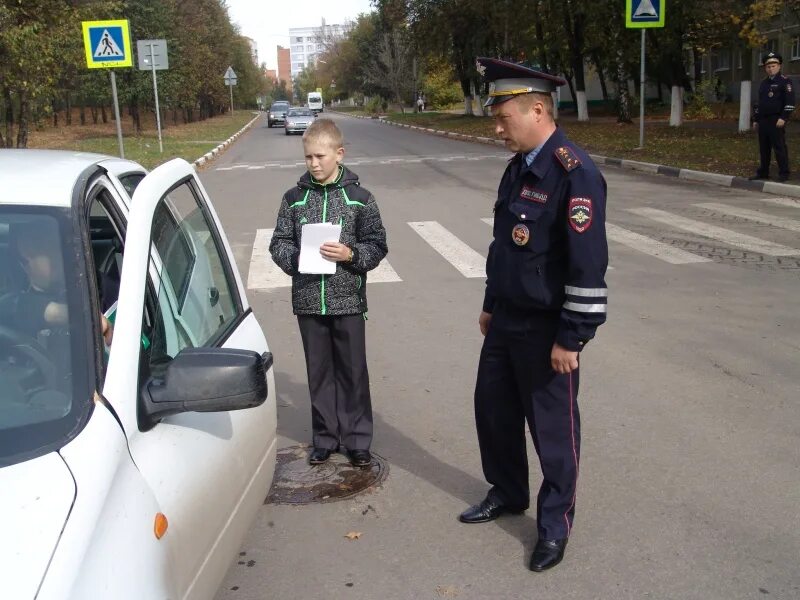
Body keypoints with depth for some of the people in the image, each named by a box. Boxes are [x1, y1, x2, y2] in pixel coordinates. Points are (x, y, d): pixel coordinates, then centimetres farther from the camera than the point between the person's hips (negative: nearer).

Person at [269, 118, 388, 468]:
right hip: (308, 301, 2)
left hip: (348, 301, -2)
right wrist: (296, 258, -14)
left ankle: (357, 439, 21)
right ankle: (325, 438, 26)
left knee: (353, 372, 7)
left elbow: (377, 245, -2)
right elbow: (279, 243, 6)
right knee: (319, 372, 12)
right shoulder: (294, 198, 3)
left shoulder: (359, 197, -3)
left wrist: (351, 254, -20)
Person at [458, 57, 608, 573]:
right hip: (506, 321, 9)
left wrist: (571, 338, -20)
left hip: (547, 331, -8)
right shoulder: (518, 167, 7)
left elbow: (589, 265, -23)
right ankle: (507, 493, 43)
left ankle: (555, 525, 27)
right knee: (493, 408, 20)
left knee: (553, 427, 8)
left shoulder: (575, 173, -21)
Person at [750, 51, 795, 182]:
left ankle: (783, 174, 1)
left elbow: (790, 102, -11)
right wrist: (755, 120, 17)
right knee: (763, 148, 10)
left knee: (779, 147, -4)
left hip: (776, 121, -7)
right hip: (763, 121, 7)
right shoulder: (763, 83, 17)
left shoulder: (785, 82, -4)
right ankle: (763, 172, 19)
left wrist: (783, 118, -19)